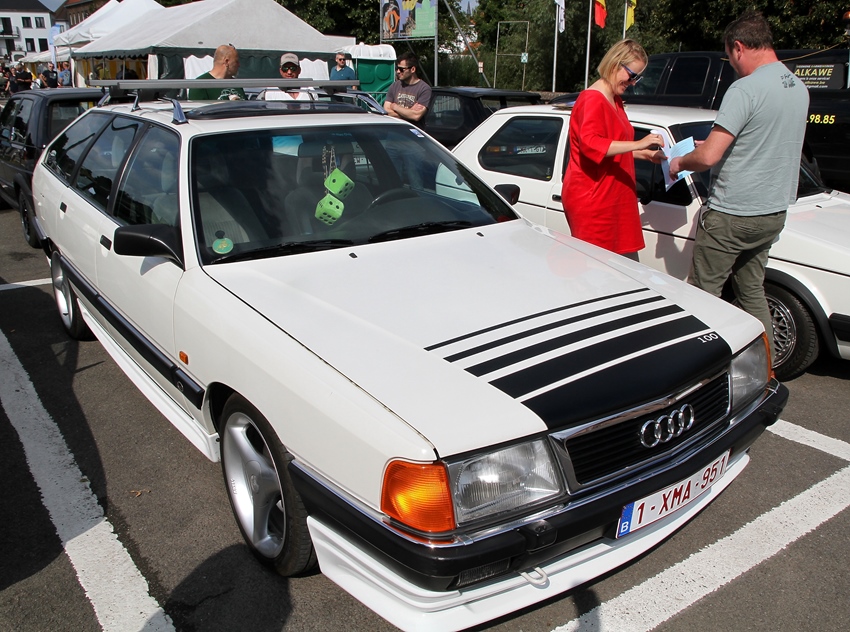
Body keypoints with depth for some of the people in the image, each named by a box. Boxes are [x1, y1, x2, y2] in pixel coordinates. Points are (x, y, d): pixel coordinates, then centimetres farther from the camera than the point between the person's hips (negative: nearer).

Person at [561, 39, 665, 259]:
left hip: (614, 198, 10)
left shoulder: (615, 101, 20)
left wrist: (646, 154, 22)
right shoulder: (592, 100, -12)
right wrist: (638, 144, -31)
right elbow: (590, 144, -28)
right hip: (591, 201, -10)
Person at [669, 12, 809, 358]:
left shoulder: (746, 89, -19)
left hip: (730, 214, -9)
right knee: (752, 291, 18)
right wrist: (717, 144, 24)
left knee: (705, 294, 4)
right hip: (773, 212, 9)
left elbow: (708, 157, -23)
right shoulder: (799, 88, 9)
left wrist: (679, 162, -3)